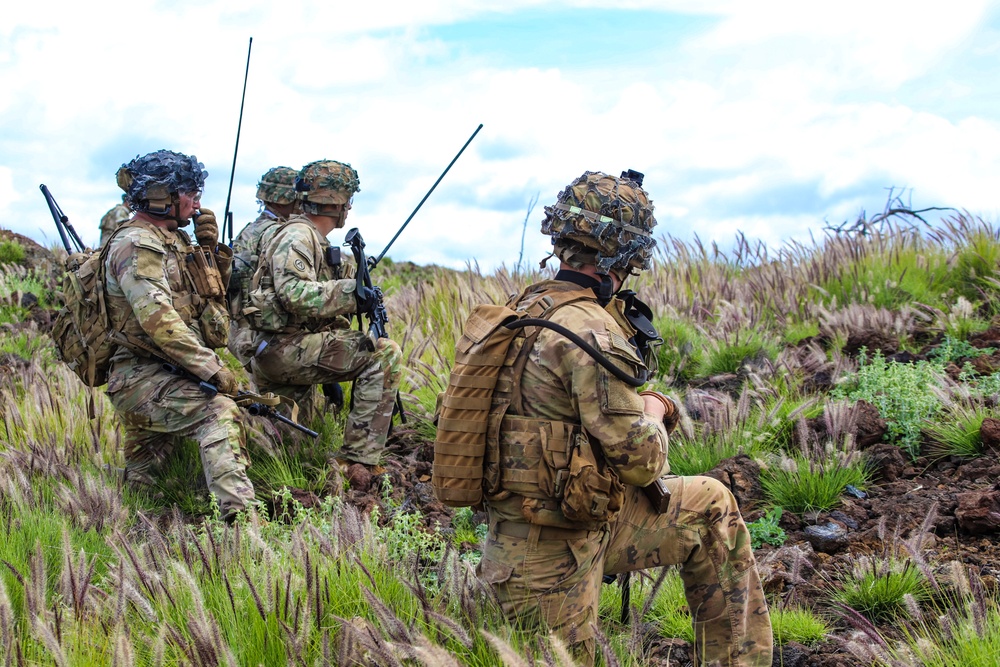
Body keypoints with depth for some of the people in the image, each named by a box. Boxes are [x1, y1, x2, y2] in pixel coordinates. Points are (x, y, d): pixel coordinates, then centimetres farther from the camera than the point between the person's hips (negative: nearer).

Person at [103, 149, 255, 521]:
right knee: (219, 412, -31)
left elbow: (218, 292, 26)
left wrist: (212, 248, 9)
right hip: (143, 376, -10)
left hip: (171, 375, 10)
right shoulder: (136, 244, -11)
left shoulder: (175, 240, 17)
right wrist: (212, 368, -26)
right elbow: (158, 319, -24)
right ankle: (240, 516, -43)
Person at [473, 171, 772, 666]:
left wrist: (648, 406, 1)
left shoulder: (531, 306, 4)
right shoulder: (591, 332, -24)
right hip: (550, 555, -9)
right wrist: (652, 413, -2)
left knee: (710, 505, 17)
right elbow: (642, 463, -21)